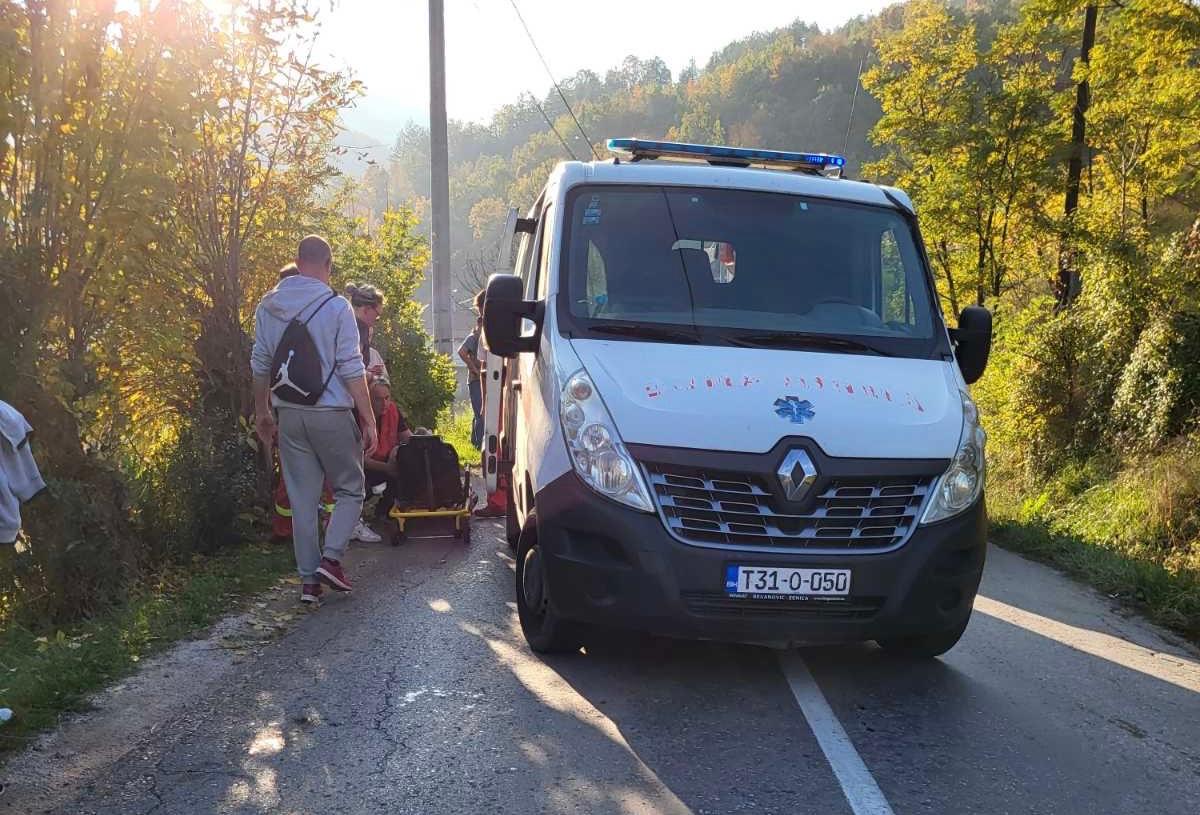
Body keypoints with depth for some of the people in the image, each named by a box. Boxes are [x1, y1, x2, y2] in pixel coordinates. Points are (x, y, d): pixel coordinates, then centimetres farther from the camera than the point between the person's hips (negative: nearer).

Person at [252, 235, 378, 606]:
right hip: (331, 414, -4)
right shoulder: (336, 307, -9)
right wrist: (369, 419, -7)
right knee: (349, 490, 11)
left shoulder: (268, 306, 6)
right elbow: (351, 369, -11)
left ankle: (309, 579, 10)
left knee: (302, 499, 9)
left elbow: (260, 364, 12)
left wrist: (262, 411, 23)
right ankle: (331, 558, -5)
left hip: (289, 415, 5)